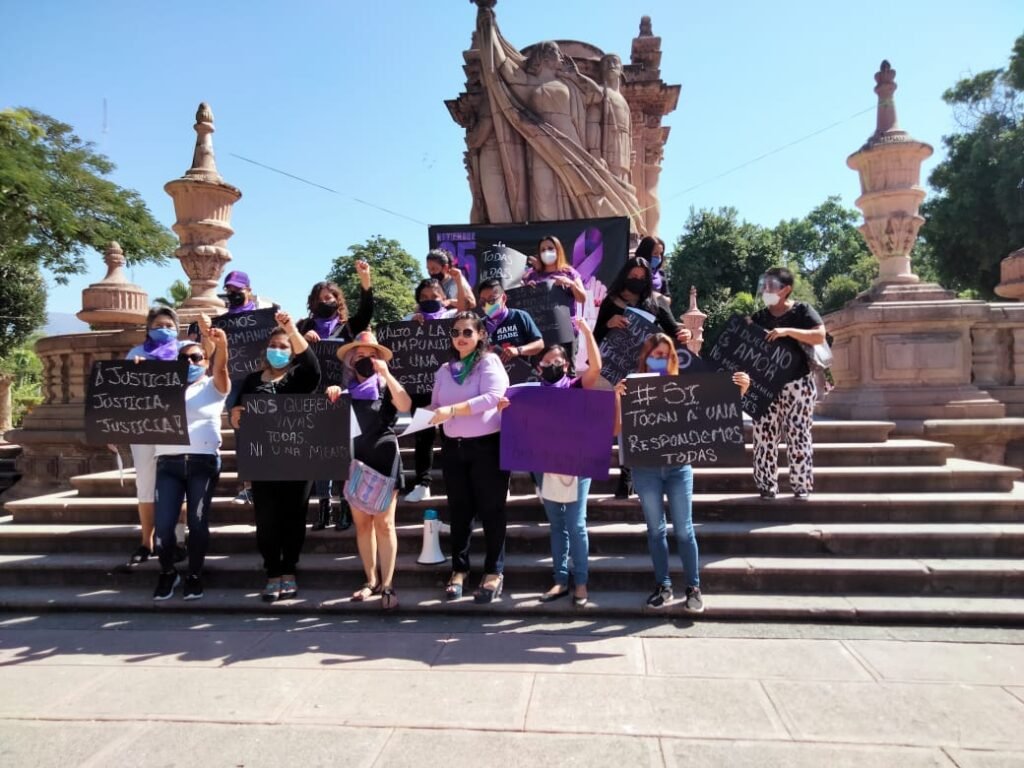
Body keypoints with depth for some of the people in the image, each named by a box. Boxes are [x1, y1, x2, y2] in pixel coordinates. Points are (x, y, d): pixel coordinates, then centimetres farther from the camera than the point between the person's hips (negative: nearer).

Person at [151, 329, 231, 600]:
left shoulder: (214, 387, 11)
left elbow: (221, 369, -9)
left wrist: (221, 344, -30)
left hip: (203, 462, -2)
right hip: (168, 462, 2)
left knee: (198, 522, -4)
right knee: (163, 525, -6)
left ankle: (195, 576, 14)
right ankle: (167, 573, 18)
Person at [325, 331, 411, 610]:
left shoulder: (385, 386, 3)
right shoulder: (346, 389, 12)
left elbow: (405, 405, -17)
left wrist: (386, 374, -21)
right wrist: (331, 397, -9)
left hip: (383, 461, -3)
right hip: (355, 462, 4)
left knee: (384, 524, -5)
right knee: (362, 524, 7)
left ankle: (387, 585, -1)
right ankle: (371, 580, 17)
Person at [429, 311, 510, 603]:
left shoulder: (489, 362, -4)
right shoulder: (444, 370, 13)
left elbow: (493, 397, -20)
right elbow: (435, 407, 16)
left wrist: (453, 410, -26)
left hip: (487, 446, -5)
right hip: (453, 448, 5)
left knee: (491, 510, 3)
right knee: (459, 510, 11)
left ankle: (494, 572, 14)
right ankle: (459, 570, 21)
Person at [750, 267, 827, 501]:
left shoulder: (802, 310, 0)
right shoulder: (759, 317, 11)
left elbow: (820, 336, -12)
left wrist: (787, 331, -19)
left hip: (797, 384, -3)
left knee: (798, 435, -1)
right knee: (764, 436, 2)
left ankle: (802, 485, 9)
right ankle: (767, 485, 10)